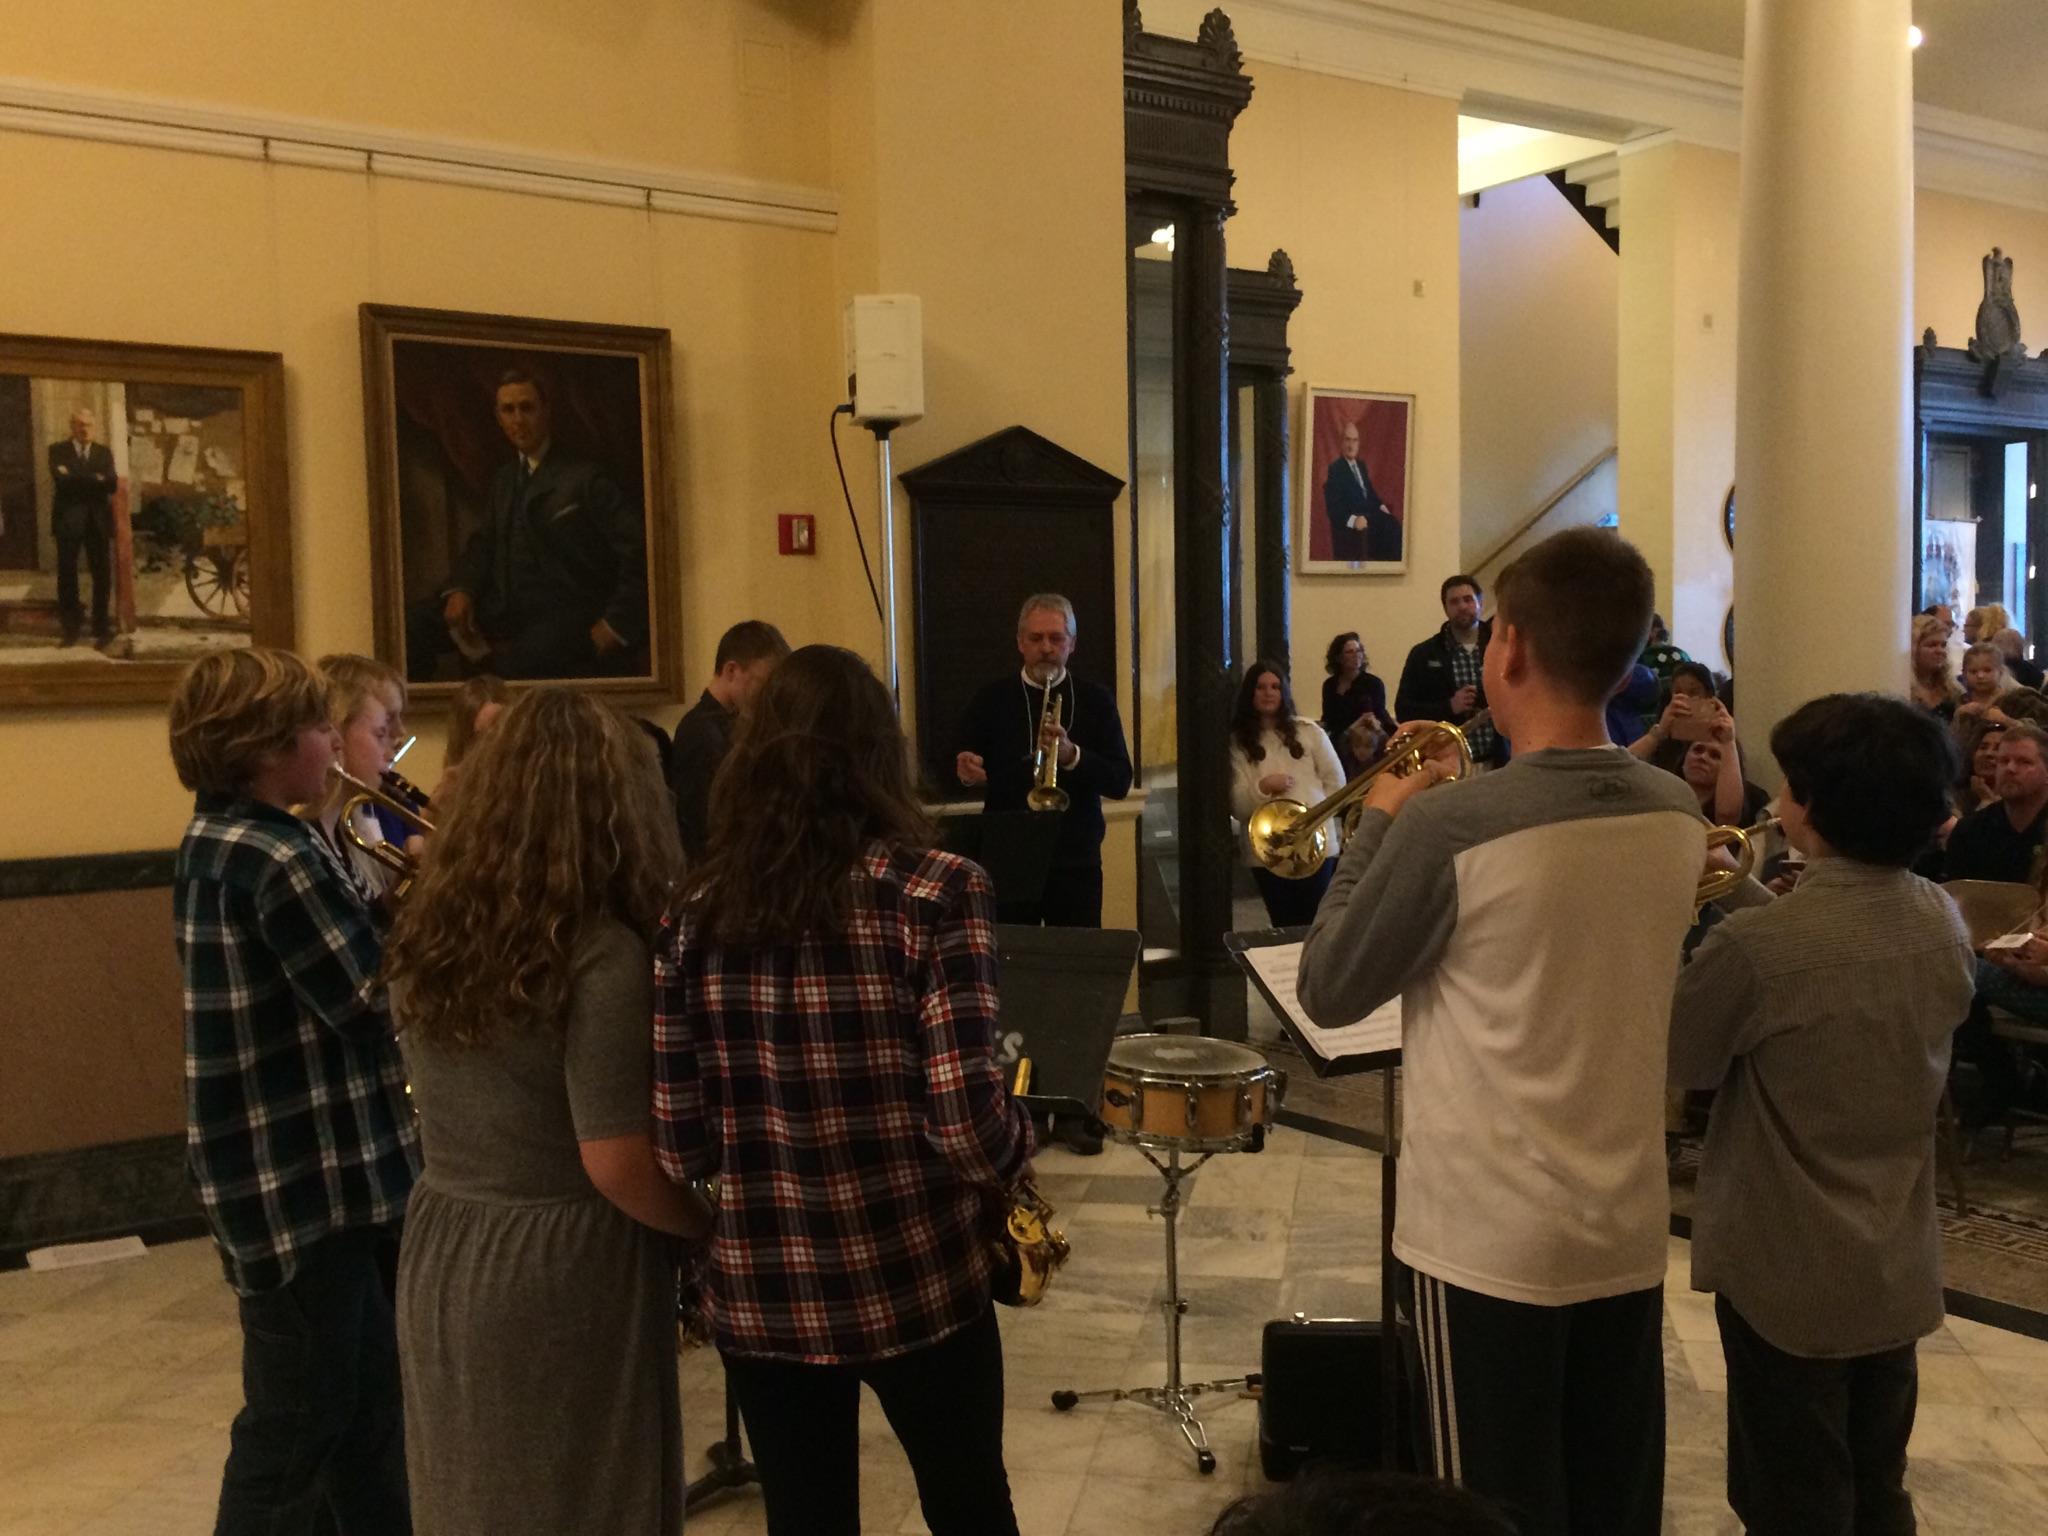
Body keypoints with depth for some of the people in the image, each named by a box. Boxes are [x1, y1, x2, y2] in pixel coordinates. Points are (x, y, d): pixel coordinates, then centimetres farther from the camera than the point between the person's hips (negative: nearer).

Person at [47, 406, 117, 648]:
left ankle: (101, 626, 10)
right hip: (68, 520, -2)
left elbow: (112, 483, -4)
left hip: (98, 521, 2)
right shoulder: (58, 451, 5)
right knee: (67, 575, 1)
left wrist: (77, 480, -11)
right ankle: (71, 628, 8)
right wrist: (95, 480, -11)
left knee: (102, 576, 2)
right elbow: (62, 481, -13)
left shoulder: (104, 452, 12)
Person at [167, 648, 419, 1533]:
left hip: (281, 1169, 10)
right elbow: (380, 1002, -21)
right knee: (296, 1425, 4)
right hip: (300, 1184, -10)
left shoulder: (217, 843, 9)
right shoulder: (279, 859, -22)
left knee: (365, 1395, 20)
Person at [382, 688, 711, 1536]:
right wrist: (721, 1222, -7)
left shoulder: (427, 932, 1)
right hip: (568, 1277, -7)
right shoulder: (601, 954, -20)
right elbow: (618, 1166, -21)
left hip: (439, 1264, 7)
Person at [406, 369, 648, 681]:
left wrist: (617, 623, -13)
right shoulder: (502, 479, 20)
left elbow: (639, 549, -10)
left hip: (563, 615, -7)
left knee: (519, 665, -38)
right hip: (505, 608, 7)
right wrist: (461, 589, -5)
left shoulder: (584, 479, -3)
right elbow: (484, 544, 16)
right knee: (409, 628, -13)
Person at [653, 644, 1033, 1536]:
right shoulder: (936, 894, -14)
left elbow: (676, 1144, -6)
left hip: (759, 1292, 2)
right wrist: (1018, 1148, 3)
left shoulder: (698, 911, -5)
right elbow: (967, 1122, -19)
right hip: (917, 1278, -2)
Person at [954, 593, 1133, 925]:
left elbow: (1120, 783, -3)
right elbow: (959, 773, 5)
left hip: (1076, 863, 0)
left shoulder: (1096, 701, 4)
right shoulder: (991, 700, 5)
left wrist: (1072, 756, -20)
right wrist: (965, 773, -18)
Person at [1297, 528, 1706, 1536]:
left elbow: (1327, 994, -10)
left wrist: (1380, 822, -2)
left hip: (1490, 1237, -5)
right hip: (1628, 1228, 6)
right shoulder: (1679, 816, -2)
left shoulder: (1449, 827, -22)